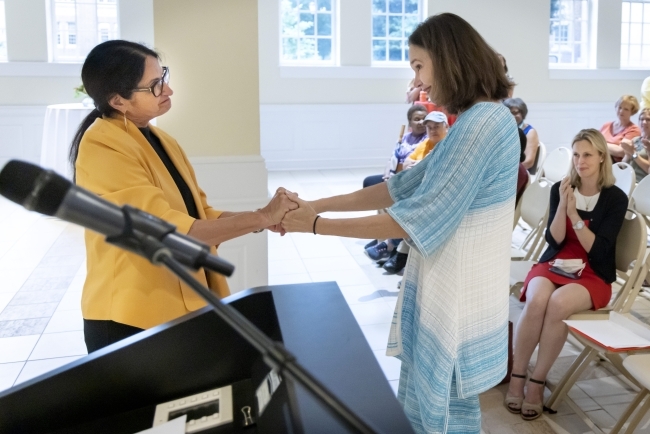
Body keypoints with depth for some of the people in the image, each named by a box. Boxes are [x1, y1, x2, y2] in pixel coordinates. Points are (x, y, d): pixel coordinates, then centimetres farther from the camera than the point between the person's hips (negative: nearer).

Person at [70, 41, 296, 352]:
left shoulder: (158, 139, 7)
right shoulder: (103, 149, -20)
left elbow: (197, 213, 6)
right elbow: (169, 231, -27)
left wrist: (265, 218, -8)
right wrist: (260, 218, -21)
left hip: (183, 305, 8)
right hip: (132, 320, -8)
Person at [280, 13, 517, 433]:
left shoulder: (483, 123, -20)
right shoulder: (475, 120, 13)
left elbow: (418, 219, -23)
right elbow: (406, 186, 10)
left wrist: (315, 225, -17)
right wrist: (317, 203, 4)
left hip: (459, 289, -9)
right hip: (445, 282, 9)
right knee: (425, 396, 18)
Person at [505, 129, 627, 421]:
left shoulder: (615, 198, -4)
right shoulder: (560, 189, 2)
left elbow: (598, 250, -12)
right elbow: (554, 240, -3)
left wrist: (574, 214, -21)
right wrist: (562, 205, -17)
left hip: (593, 274, -2)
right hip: (555, 264, 2)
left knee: (558, 304, -34)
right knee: (537, 301, -32)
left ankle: (537, 382, -20)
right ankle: (517, 376, -17)